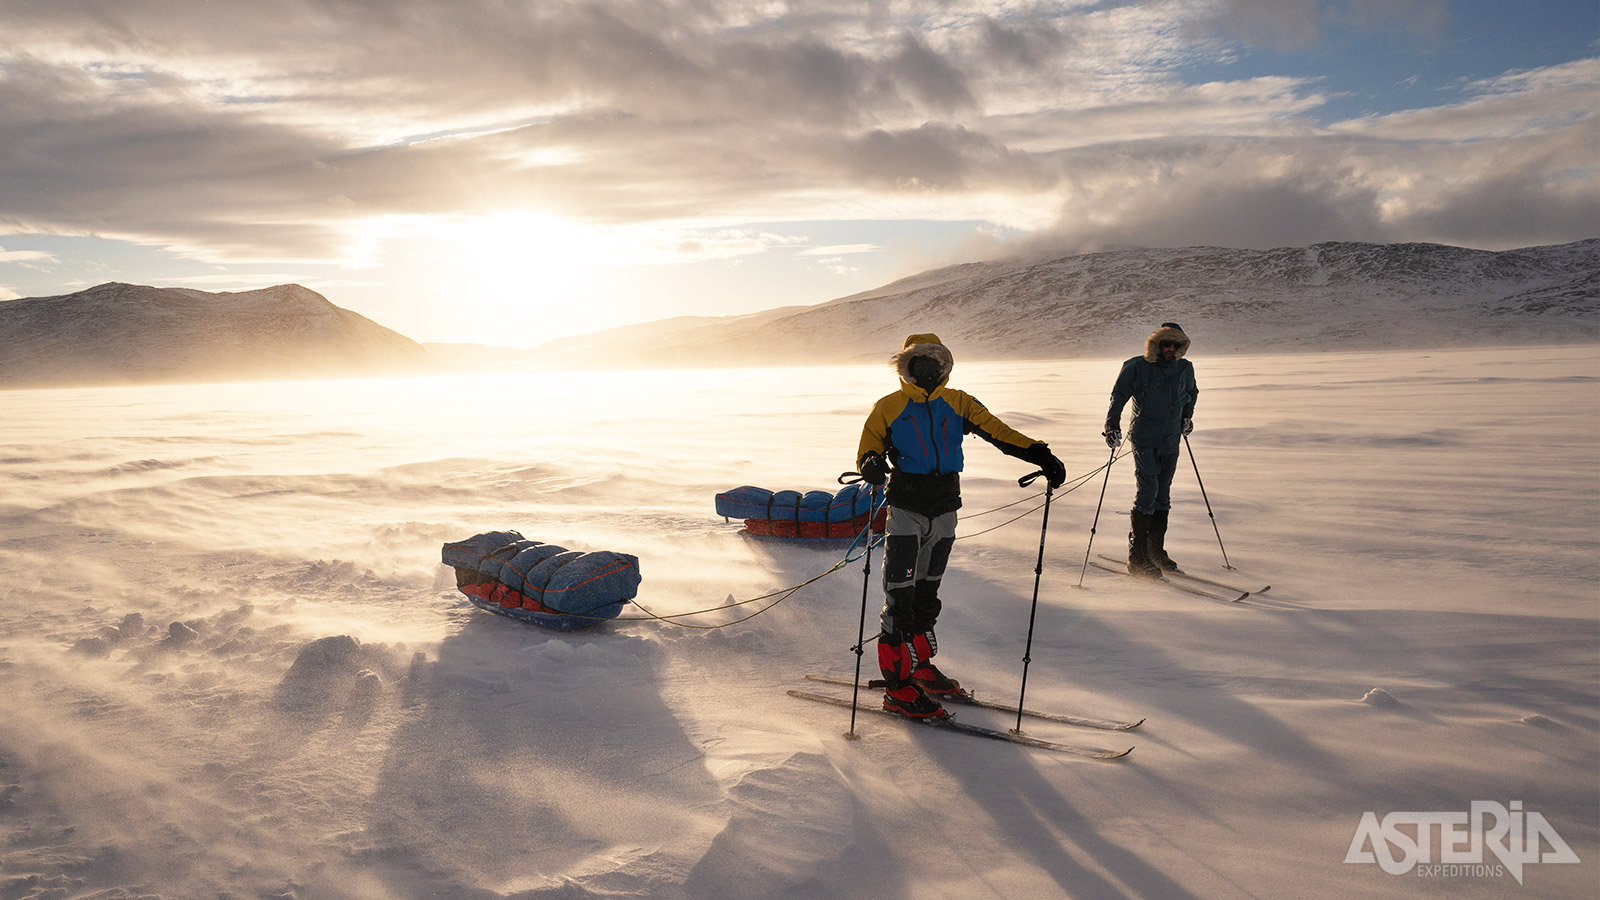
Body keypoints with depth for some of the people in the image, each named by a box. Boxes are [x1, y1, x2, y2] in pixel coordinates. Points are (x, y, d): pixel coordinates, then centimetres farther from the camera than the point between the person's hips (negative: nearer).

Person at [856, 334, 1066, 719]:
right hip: (906, 510, -4)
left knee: (927, 592, 17)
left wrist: (1040, 455, -10)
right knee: (901, 596, -8)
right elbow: (868, 449, 0)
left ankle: (920, 663, 31)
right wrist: (872, 464, -25)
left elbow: (998, 432, 2)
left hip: (945, 511, 4)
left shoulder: (958, 403, 10)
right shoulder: (888, 407, 2)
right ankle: (898, 681, -3)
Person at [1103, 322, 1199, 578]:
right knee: (1148, 490, -12)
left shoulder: (1184, 369, 7)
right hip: (1144, 439, -5)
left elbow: (1191, 393, 28)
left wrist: (1186, 416, 18)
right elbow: (1119, 395, -6)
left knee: (1163, 494, 10)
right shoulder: (1138, 367, -7)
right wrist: (1113, 425, -17)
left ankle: (1156, 550, 21)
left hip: (1170, 441, 5)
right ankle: (1137, 556, -7)